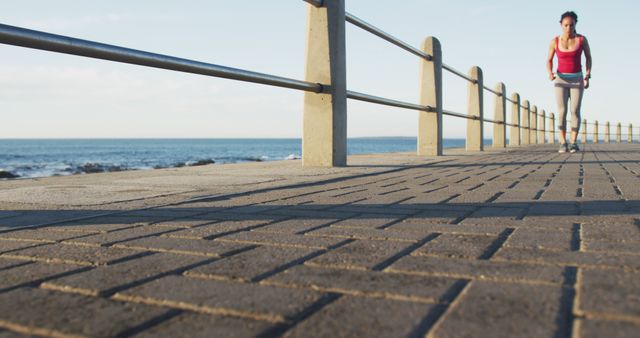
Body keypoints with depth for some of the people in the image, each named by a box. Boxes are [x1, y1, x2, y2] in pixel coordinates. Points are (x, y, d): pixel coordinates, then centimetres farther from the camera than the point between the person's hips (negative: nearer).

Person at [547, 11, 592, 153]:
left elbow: (588, 57, 5)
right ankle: (563, 143, -8)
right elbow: (549, 61, 4)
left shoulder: (582, 39, -6)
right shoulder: (555, 41, -5)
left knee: (575, 111, -11)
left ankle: (573, 143, -6)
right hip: (561, 80, 0)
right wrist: (550, 73, -17)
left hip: (577, 80, 0)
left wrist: (588, 76, -5)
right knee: (562, 111, -11)